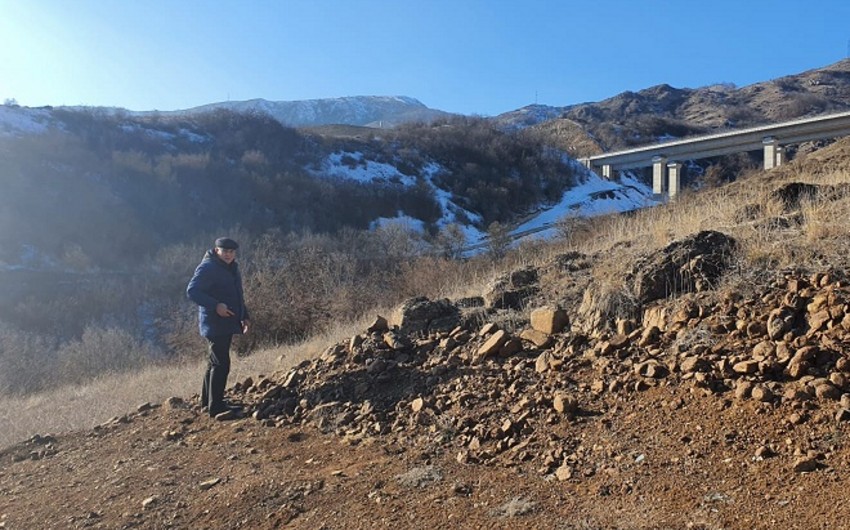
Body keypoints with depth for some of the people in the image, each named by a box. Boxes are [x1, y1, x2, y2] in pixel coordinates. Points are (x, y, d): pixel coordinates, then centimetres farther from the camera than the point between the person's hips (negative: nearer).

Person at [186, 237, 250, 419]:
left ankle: (207, 401, 29)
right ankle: (216, 408, -11)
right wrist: (215, 305, -29)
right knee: (221, 364, -13)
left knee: (215, 362, 17)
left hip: (226, 324, 10)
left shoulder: (232, 268, 16)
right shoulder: (207, 267, -12)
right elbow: (192, 291, -21)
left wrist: (244, 316, 17)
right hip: (214, 324, -10)